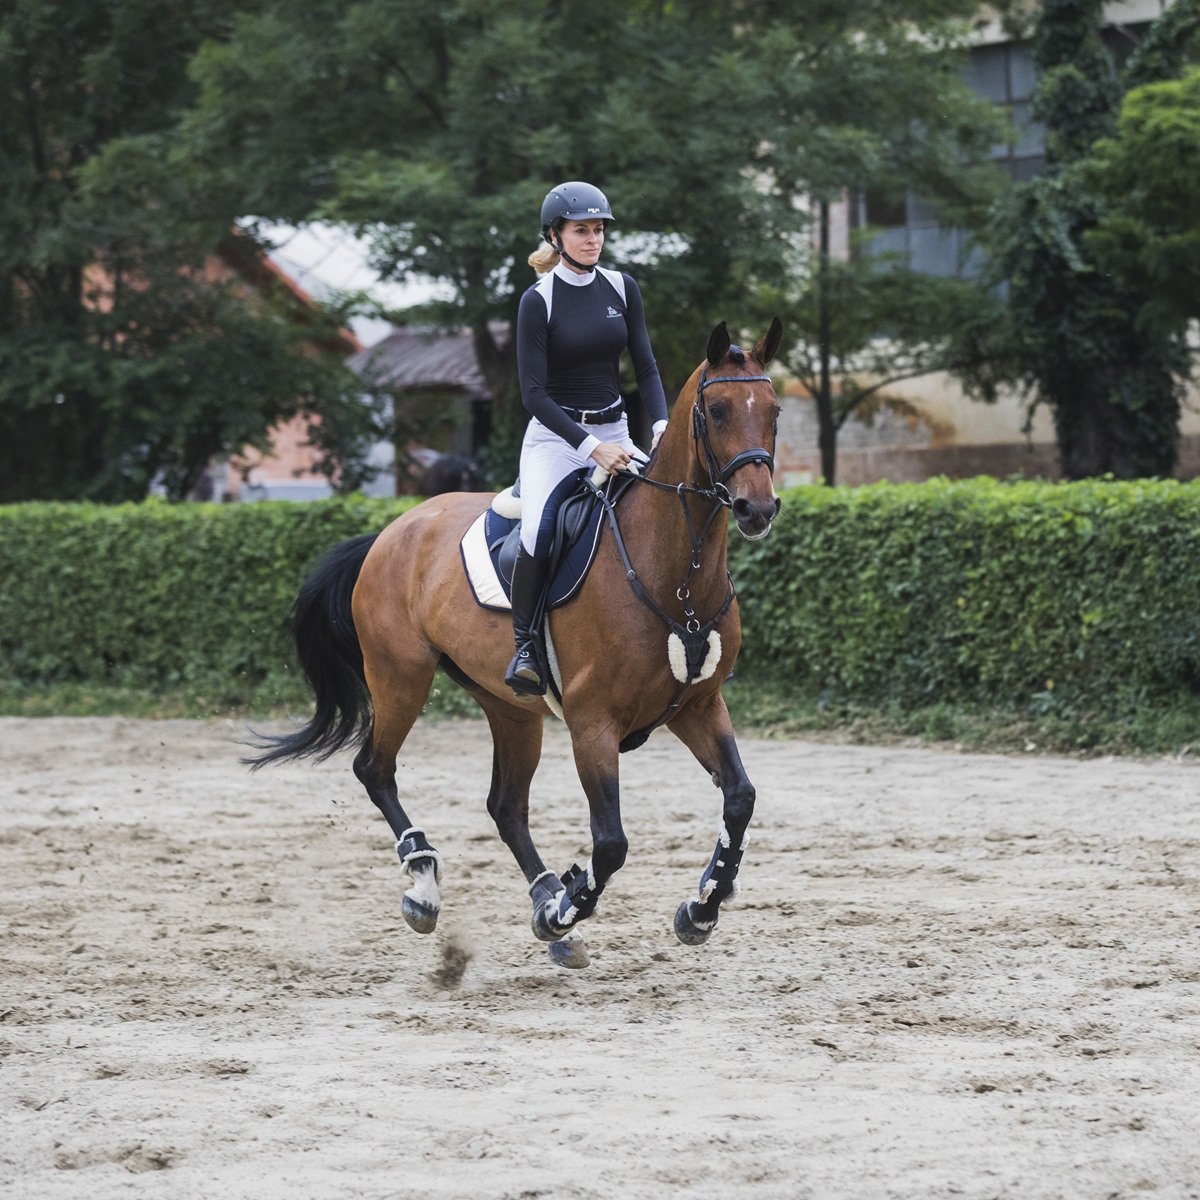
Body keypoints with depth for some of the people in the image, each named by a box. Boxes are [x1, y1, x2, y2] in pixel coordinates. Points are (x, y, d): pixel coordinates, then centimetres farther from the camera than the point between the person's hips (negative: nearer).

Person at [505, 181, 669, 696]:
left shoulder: (621, 288, 6)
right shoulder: (538, 301, -8)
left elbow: (645, 367, 7)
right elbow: (534, 393, -12)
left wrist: (662, 426, -12)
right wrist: (590, 447, -22)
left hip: (614, 433, 5)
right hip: (555, 436, -5)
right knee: (537, 531, -31)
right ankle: (525, 645, -16)